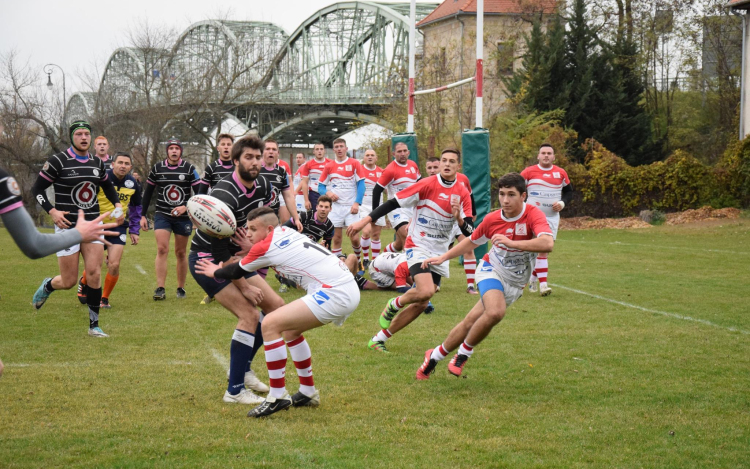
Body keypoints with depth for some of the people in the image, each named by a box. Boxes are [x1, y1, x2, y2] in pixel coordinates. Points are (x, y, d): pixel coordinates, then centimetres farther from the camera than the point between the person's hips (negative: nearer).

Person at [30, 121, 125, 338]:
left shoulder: (97, 163, 8)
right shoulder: (58, 161, -9)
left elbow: (108, 186, 26)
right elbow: (37, 189, -4)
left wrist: (118, 206, 9)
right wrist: (52, 211, -17)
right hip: (68, 226, -4)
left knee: (94, 273, -8)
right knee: (69, 282, -3)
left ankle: (94, 325, 3)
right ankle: (47, 286, 34)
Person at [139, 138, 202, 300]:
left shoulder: (189, 169, -4)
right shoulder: (157, 168, 1)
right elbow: (148, 193, 9)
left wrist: (186, 207, -19)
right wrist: (143, 216, 6)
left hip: (183, 217, 0)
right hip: (162, 215, 0)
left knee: (181, 253, 7)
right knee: (162, 249, -13)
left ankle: (181, 288, 18)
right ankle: (160, 289, -14)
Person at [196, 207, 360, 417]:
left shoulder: (265, 247, -7)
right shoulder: (286, 232, 15)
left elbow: (237, 272, 12)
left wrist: (215, 272, 30)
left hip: (333, 293, -10)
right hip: (349, 289, 10)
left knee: (270, 325, -8)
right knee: (290, 329, 23)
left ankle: (277, 397, -4)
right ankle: (308, 392, 31)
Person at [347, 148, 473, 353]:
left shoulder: (463, 194, -1)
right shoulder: (427, 185, -13)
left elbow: (469, 231, -2)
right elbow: (393, 203, -12)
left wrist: (458, 217, -24)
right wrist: (364, 221, -16)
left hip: (439, 252, 5)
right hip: (417, 246, -5)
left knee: (421, 303, 2)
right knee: (426, 291, -27)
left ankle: (379, 339, 13)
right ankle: (393, 305, 6)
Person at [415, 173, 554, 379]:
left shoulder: (533, 215, -20)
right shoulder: (492, 219, -10)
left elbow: (548, 244, -40)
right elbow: (472, 241, 11)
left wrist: (512, 243, -46)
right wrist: (443, 257, 10)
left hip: (515, 284, 1)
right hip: (492, 270, -1)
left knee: (471, 322, -1)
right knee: (495, 312, -28)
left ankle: (436, 355, 20)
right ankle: (464, 353, -5)